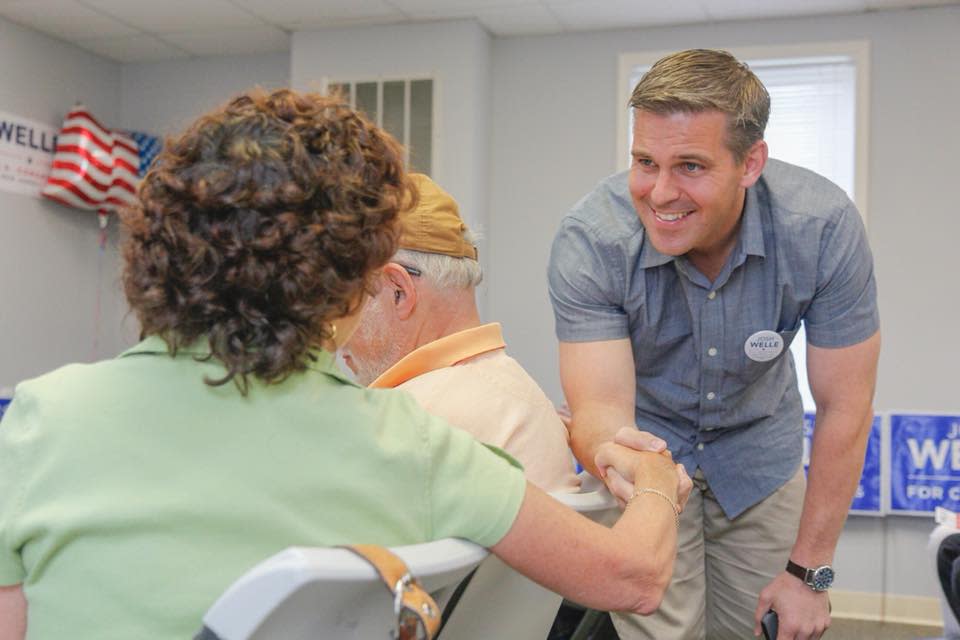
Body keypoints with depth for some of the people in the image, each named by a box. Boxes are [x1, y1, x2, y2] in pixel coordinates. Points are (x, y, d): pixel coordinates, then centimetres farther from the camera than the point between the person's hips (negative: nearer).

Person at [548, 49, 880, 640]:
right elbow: (599, 404, -31)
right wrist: (608, 448, -56)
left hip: (758, 455, 2)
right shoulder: (589, 241, -28)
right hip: (645, 446, -1)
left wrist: (810, 570, -14)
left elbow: (844, 407, -18)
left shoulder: (825, 228, -26)